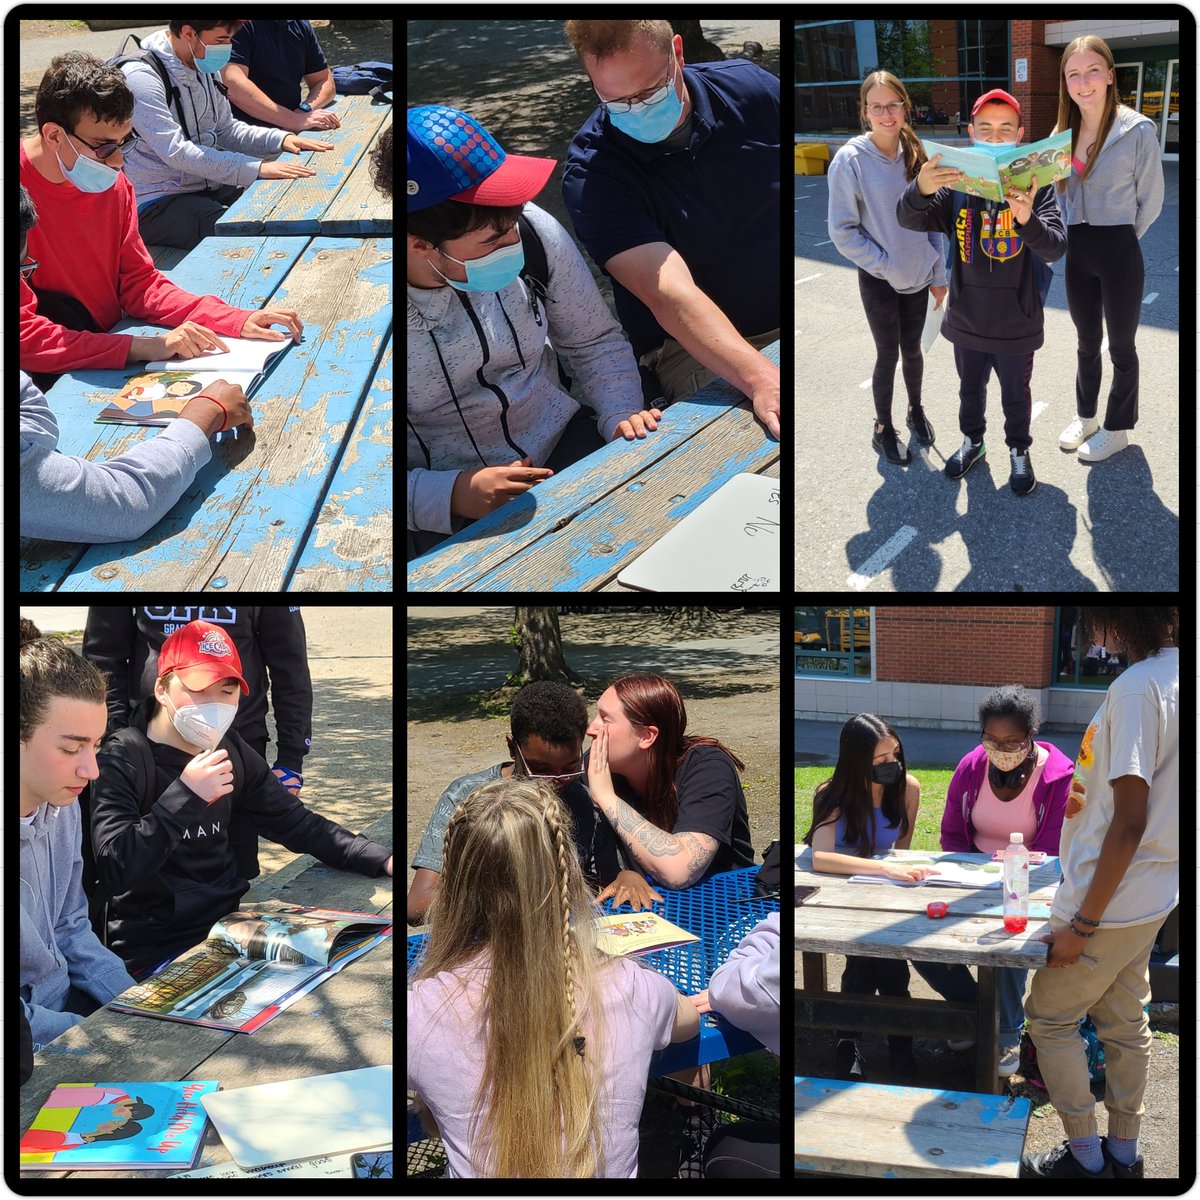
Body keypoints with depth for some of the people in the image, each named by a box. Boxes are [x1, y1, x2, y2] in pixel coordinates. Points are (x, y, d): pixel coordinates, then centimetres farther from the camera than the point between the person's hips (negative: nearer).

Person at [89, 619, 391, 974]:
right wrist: (183, 796, -30)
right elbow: (115, 871, -24)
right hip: (156, 952, -7)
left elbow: (299, 825, 13)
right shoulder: (123, 759, -13)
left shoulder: (230, 750, 7)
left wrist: (383, 859, 0)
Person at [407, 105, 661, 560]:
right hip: (443, 512, -4)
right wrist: (451, 495, -27)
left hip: (564, 446, 5)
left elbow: (596, 342, 9)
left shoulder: (535, 233, -10)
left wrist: (621, 414, -9)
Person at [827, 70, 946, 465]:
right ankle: (883, 429, 26)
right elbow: (843, 231, -14)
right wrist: (885, 263, -15)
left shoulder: (915, 154, -3)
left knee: (911, 348, 16)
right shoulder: (850, 160, -16)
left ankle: (915, 410, 40)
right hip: (879, 279, -3)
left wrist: (938, 274, 5)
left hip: (917, 275, 4)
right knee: (888, 354, 7)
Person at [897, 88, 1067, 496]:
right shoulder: (955, 183, -9)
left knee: (1015, 395, 19)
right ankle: (972, 440, 47)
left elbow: (1055, 248, -23)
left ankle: (1019, 450, 42)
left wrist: (1027, 220, -45)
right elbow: (909, 219, -20)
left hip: (1016, 323, -1)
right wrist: (921, 190, -44)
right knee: (970, 389, 23)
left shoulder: (1036, 186, -13)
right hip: (967, 320, 2)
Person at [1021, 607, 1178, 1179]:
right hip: (1150, 897, 9)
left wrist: (1082, 924, -19)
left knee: (1050, 1017, 9)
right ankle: (1124, 1154, 32)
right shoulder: (1178, 674, 2)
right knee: (1124, 1021, 20)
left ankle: (1085, 1157, 17)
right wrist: (1091, 802, 7)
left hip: (1109, 902, -9)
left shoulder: (1136, 687, -26)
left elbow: (1129, 826, -25)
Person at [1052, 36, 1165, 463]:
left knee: (1120, 345, 8)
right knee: (1087, 340, 20)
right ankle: (1085, 415, 35)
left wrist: (1116, 240, 2)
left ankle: (1117, 429, 22)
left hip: (1119, 253, -5)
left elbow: (1150, 201, -7)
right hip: (1077, 252, 5)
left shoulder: (1138, 130, -15)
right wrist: (1078, 235, 6)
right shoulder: (1064, 131, 2)